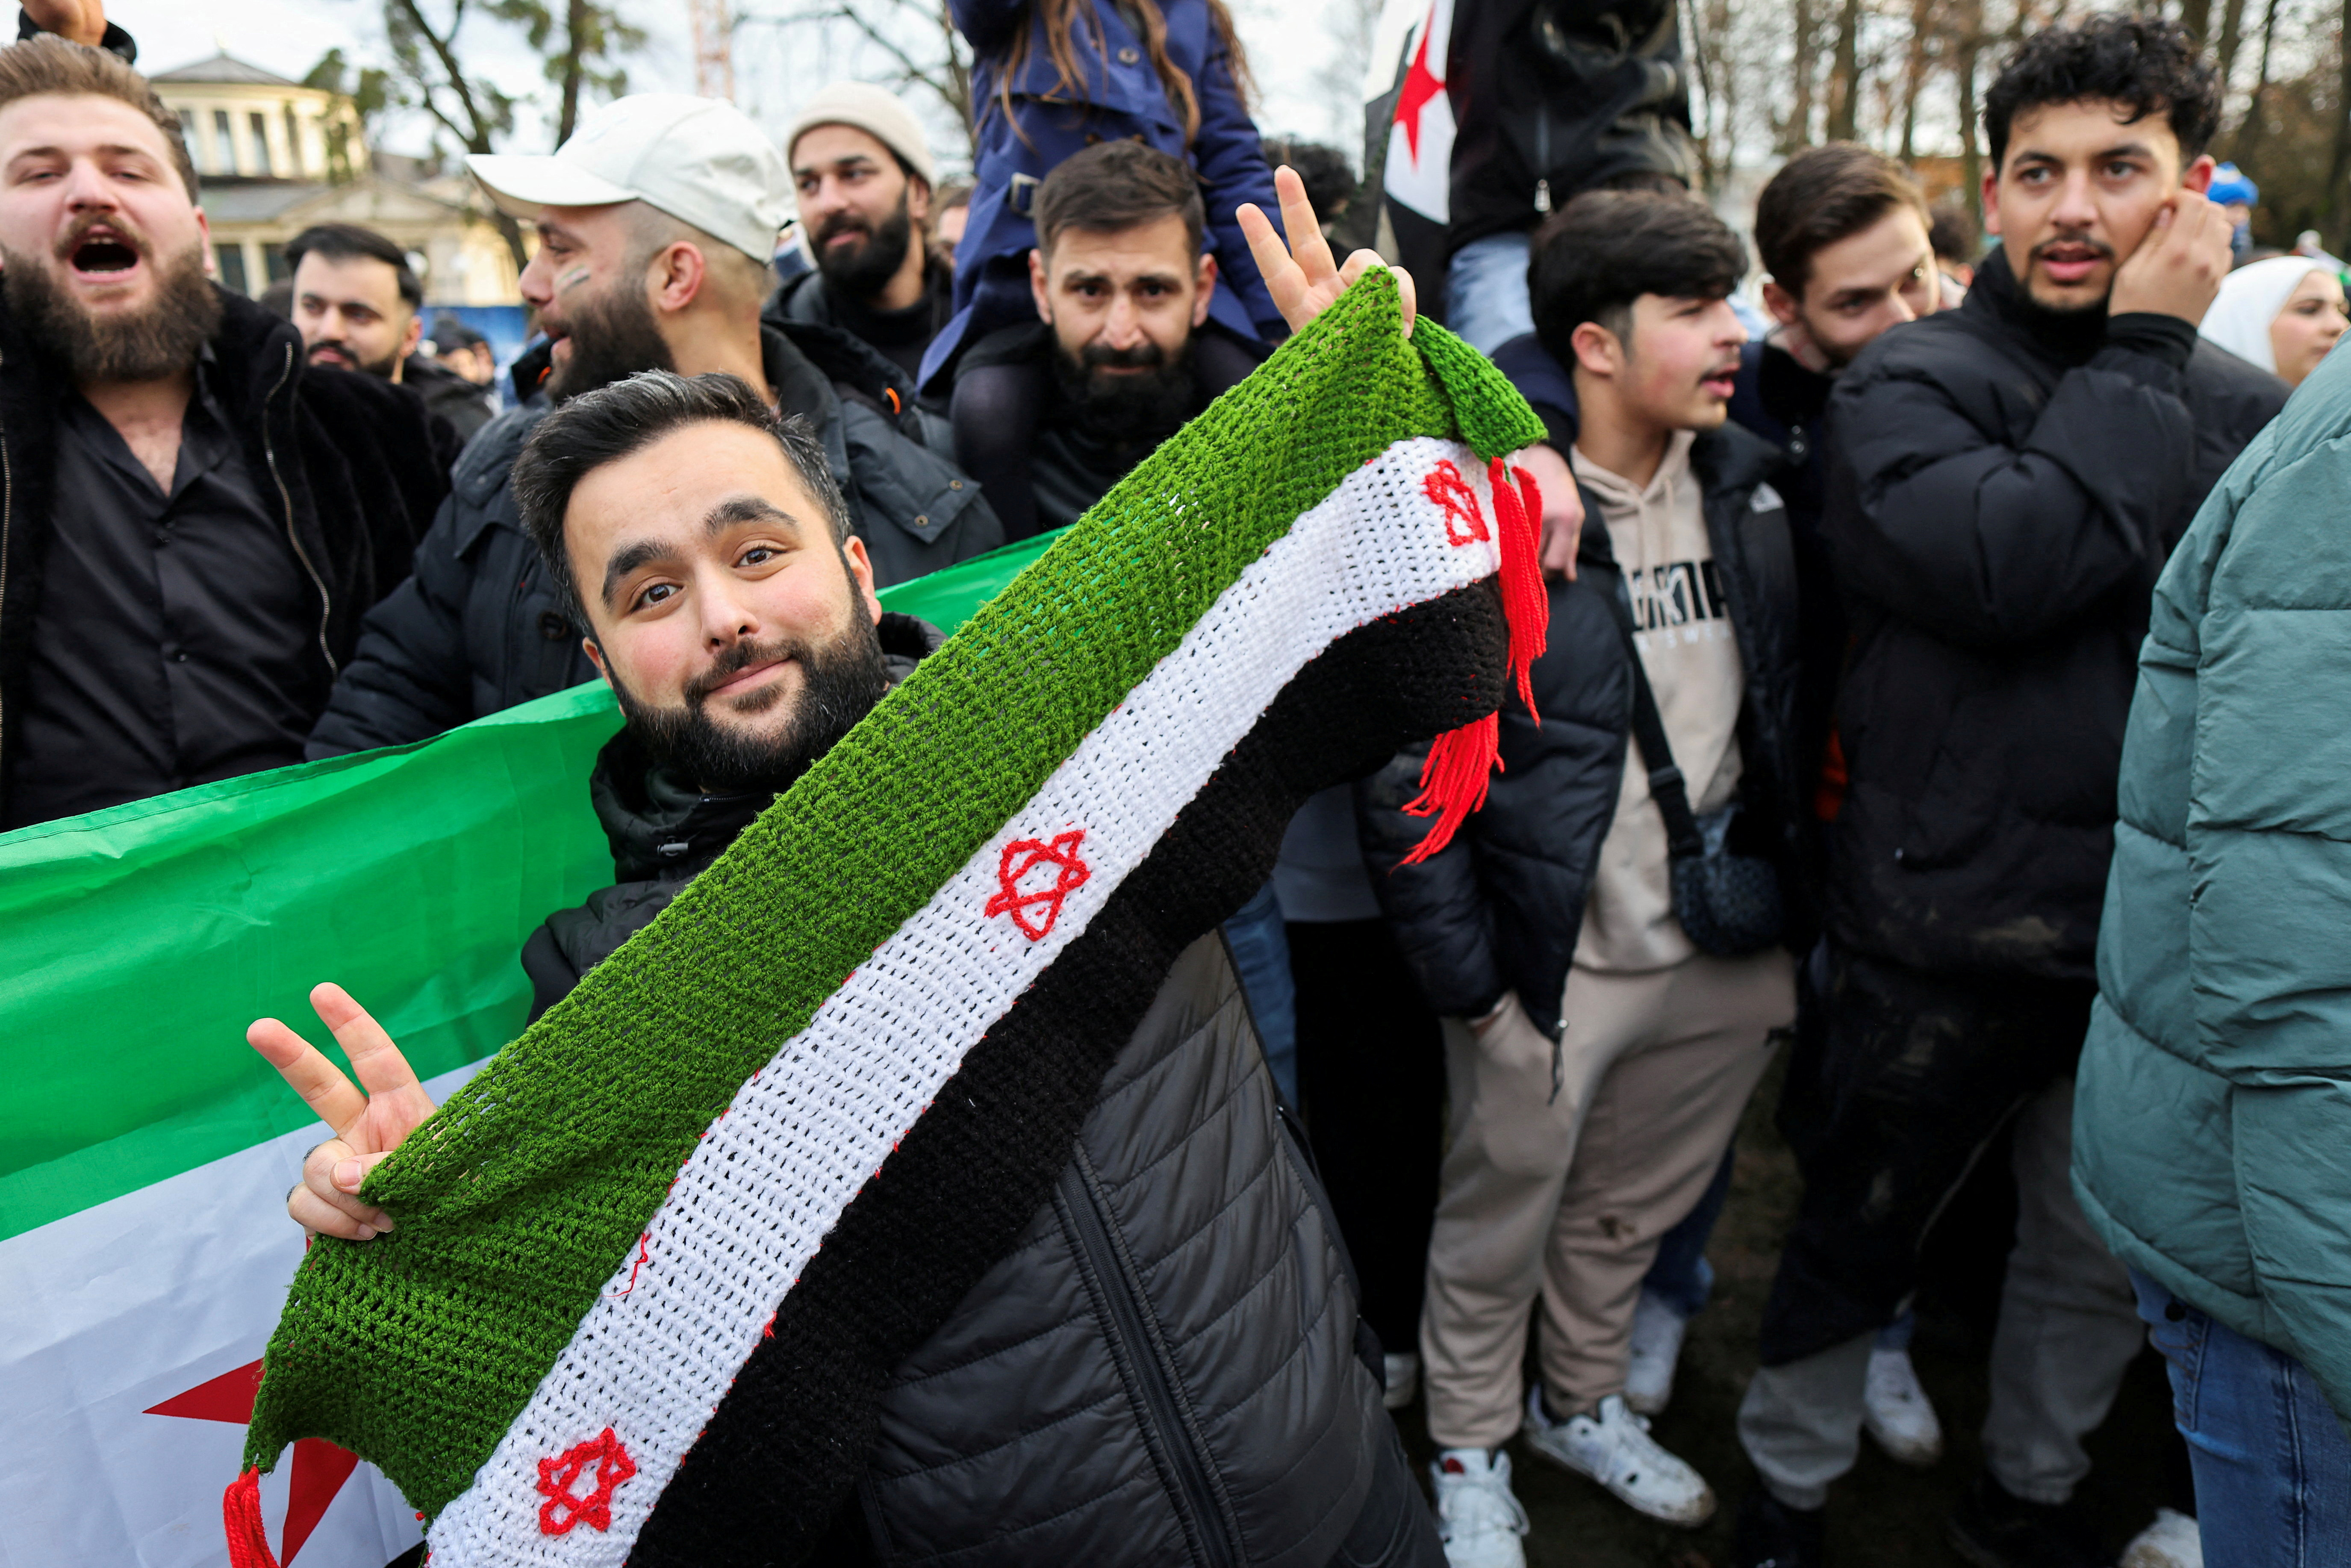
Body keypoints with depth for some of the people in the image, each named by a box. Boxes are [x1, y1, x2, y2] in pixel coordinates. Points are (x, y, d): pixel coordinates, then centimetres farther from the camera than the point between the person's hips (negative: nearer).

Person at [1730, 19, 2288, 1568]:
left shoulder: (2246, 408, 6)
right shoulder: (1912, 383, -8)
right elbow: (2005, 568, -26)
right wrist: (2144, 352, -17)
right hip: (1950, 932, -4)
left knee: (2110, 1257, 21)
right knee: (1855, 1239, 12)